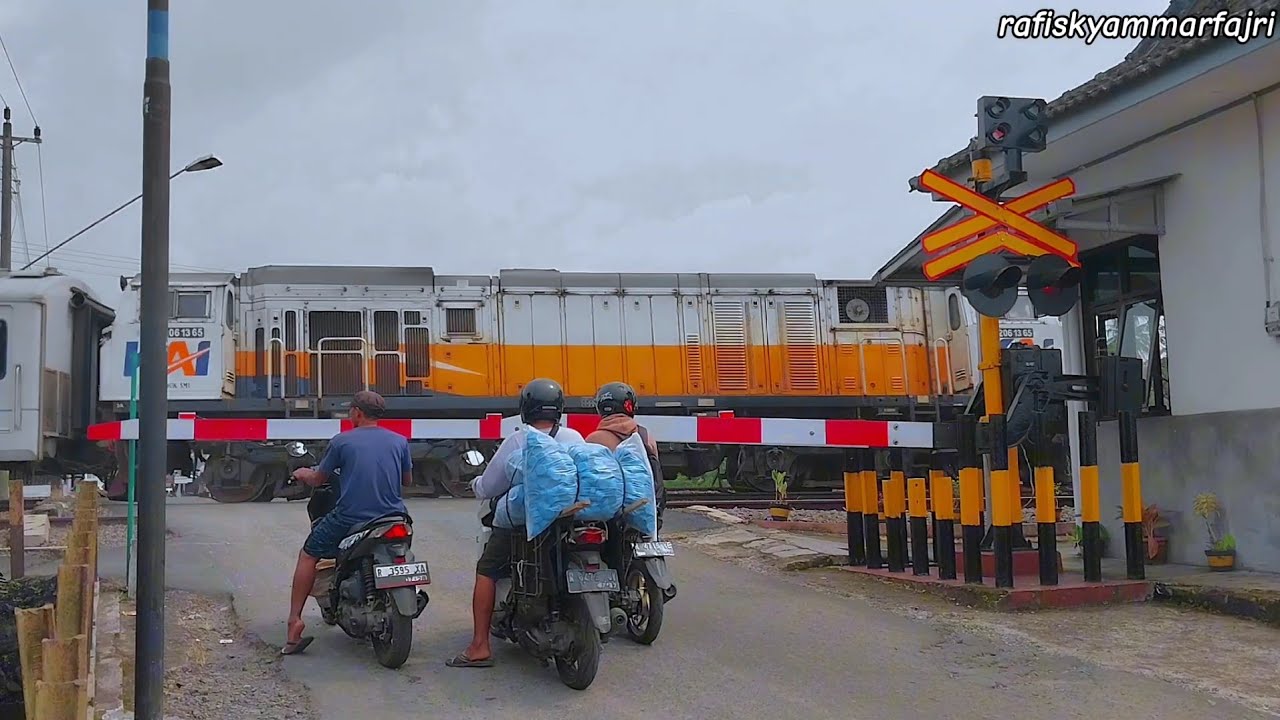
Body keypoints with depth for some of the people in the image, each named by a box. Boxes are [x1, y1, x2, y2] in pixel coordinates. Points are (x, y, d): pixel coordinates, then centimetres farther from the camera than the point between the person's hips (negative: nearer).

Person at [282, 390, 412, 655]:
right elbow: (407, 479, 19)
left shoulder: (342, 441, -2)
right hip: (393, 518, 3)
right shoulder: (399, 441, 6)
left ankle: (295, 620, 8)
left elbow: (318, 479, 8)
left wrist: (303, 474, 31)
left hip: (348, 518, -3)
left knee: (308, 554, 17)